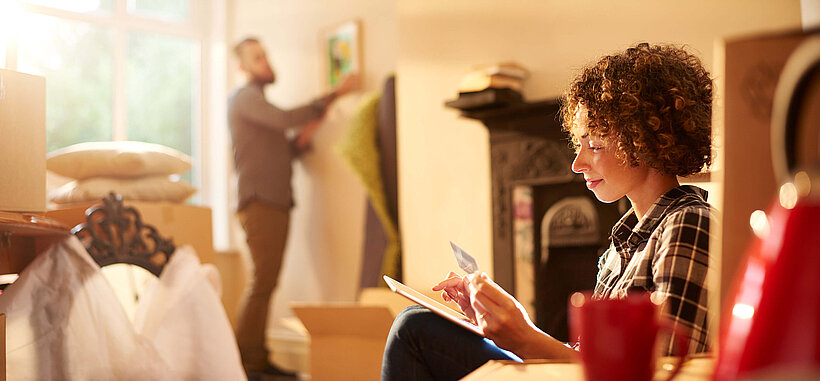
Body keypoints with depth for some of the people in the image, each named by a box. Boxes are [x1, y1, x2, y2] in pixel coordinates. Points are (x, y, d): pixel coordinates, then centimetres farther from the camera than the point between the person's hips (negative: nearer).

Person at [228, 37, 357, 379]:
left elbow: (281, 153, 23)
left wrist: (304, 137, 3)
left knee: (266, 282, 6)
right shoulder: (245, 97, -3)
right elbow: (286, 119, -20)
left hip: (276, 203, 9)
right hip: (259, 201, -9)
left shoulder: (259, 102, 27)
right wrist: (334, 95, -17)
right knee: (263, 281, -14)